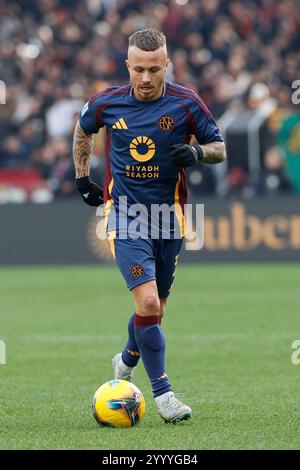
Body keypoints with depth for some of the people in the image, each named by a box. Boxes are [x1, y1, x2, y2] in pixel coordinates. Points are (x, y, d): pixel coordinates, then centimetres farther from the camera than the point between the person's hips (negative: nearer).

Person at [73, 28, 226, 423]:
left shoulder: (186, 103, -6)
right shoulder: (107, 103, -3)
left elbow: (219, 148, 2)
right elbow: (83, 130, 19)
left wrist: (198, 152, -19)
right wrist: (82, 176, 15)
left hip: (169, 218, 2)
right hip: (124, 216, -2)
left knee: (154, 308, 13)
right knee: (148, 302, -18)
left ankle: (127, 361, 43)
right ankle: (163, 392, -11)